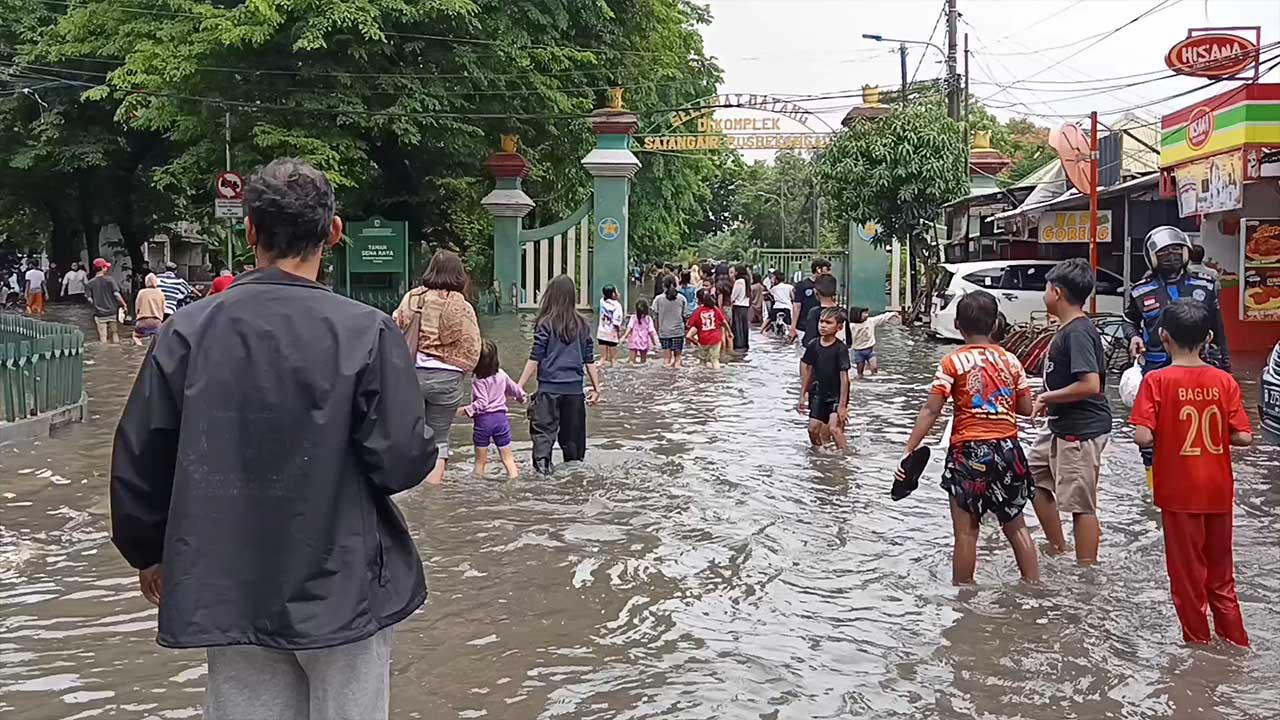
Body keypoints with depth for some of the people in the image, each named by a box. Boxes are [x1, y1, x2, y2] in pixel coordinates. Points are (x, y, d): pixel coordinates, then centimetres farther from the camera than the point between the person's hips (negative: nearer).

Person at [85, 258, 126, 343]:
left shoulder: (90, 284, -1)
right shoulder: (110, 279, -6)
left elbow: (90, 300, -2)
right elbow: (117, 294, -10)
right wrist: (124, 304, 1)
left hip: (99, 314, 1)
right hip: (112, 312, -1)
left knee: (103, 337, 2)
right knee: (115, 334, 12)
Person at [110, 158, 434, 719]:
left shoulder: (188, 330, -5)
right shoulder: (365, 331, -14)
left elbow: (138, 458, 1)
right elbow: (401, 459, -17)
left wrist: (149, 553, 17)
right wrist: (426, 447, 7)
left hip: (228, 593, 2)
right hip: (341, 589, -2)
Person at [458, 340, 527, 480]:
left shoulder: (477, 380, -13)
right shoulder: (502, 375, 4)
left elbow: (481, 403, -20)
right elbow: (514, 388, 20)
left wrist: (463, 410, -20)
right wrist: (522, 396, 39)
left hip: (483, 420, -4)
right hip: (501, 417, 4)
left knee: (480, 460, 8)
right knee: (507, 457, 10)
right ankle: (514, 477, 7)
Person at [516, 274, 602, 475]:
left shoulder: (546, 324, -6)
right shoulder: (582, 325, 5)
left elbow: (535, 359, -8)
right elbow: (589, 360, 8)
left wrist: (519, 386, -5)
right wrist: (596, 388, 15)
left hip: (549, 387, -4)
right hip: (574, 388, 4)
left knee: (543, 429, -3)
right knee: (572, 432, 15)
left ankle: (541, 460, -24)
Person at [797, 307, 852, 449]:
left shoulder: (841, 348, -17)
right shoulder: (813, 345, -3)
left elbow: (844, 377, -18)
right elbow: (807, 370, 9)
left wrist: (842, 405, -20)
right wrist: (803, 396, 12)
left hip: (836, 395, -5)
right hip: (819, 394, 5)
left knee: (834, 428, -18)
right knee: (813, 428, 6)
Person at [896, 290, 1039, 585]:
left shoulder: (953, 362, -6)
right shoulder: (1010, 360, 5)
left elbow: (931, 411, -11)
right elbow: (1026, 408, 7)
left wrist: (909, 450, -9)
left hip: (969, 450, -4)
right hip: (1007, 449, 4)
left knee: (966, 531, 3)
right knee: (1016, 526, 18)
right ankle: (1034, 585, 21)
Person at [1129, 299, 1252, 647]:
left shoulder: (1157, 381, -13)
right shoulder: (1224, 381, -4)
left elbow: (1143, 437, -21)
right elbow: (1244, 437, -7)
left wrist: (1166, 434, 1)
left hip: (1180, 492, -3)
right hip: (1218, 491, 3)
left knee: (1187, 573, 10)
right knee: (1220, 574, 18)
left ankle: (1198, 643, 20)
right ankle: (1236, 643, 24)